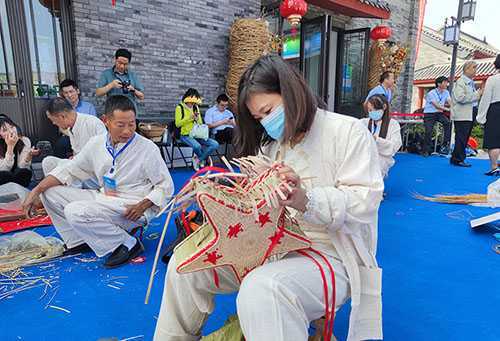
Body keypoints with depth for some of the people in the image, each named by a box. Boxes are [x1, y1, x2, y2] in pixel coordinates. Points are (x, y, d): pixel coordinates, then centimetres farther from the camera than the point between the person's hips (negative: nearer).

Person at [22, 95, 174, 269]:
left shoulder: (148, 149, -14)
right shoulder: (96, 143, 1)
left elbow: (166, 186, -9)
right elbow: (68, 170, 11)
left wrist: (142, 206, -24)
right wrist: (35, 191, 2)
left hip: (132, 208, -7)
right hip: (104, 197, 7)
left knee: (76, 212, -26)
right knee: (50, 192, 4)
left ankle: (128, 245, -12)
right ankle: (79, 241, 11)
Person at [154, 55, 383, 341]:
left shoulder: (349, 131, -6)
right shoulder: (272, 144, 15)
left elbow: (364, 202, -16)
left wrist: (306, 201, -32)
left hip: (330, 256, -6)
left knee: (262, 291, -38)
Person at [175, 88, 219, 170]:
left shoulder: (196, 107, 14)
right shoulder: (180, 107, -2)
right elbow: (177, 124, -9)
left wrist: (197, 119, -7)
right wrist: (189, 118, -18)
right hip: (186, 135, -5)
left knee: (215, 144, -17)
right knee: (197, 146, -37)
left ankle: (198, 159, -6)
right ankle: (203, 159, -3)